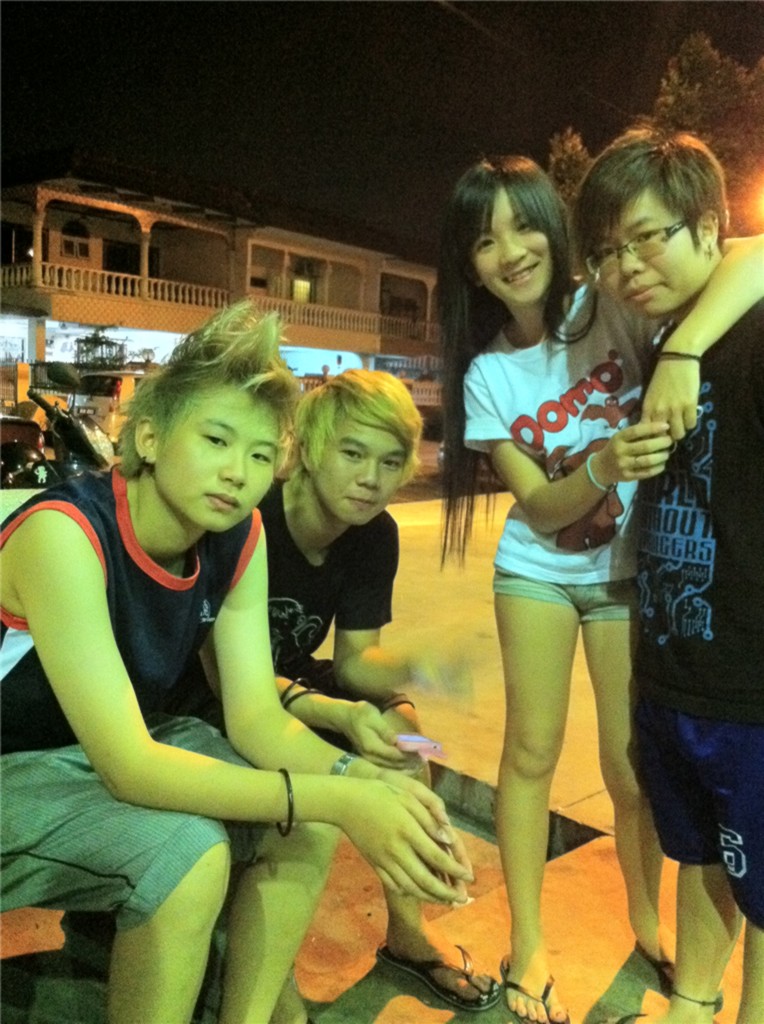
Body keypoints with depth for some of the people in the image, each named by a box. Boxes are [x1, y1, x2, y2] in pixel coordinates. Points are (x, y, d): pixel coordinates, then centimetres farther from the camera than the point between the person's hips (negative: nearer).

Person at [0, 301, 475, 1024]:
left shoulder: (240, 537, -10)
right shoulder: (64, 532, -31)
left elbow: (255, 716, -10)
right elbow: (130, 767, -34)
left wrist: (362, 781, -29)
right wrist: (339, 800, -40)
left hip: (129, 749, 6)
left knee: (313, 816, -10)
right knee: (188, 851, -30)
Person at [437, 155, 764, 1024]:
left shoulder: (613, 311, -13)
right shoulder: (486, 372, -6)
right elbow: (540, 506, -12)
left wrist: (682, 354, -44)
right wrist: (602, 467, -32)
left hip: (631, 569, -2)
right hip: (538, 569, 2)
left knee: (633, 767, 4)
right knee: (531, 752, 3)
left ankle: (647, 922, 32)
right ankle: (528, 949, 20)